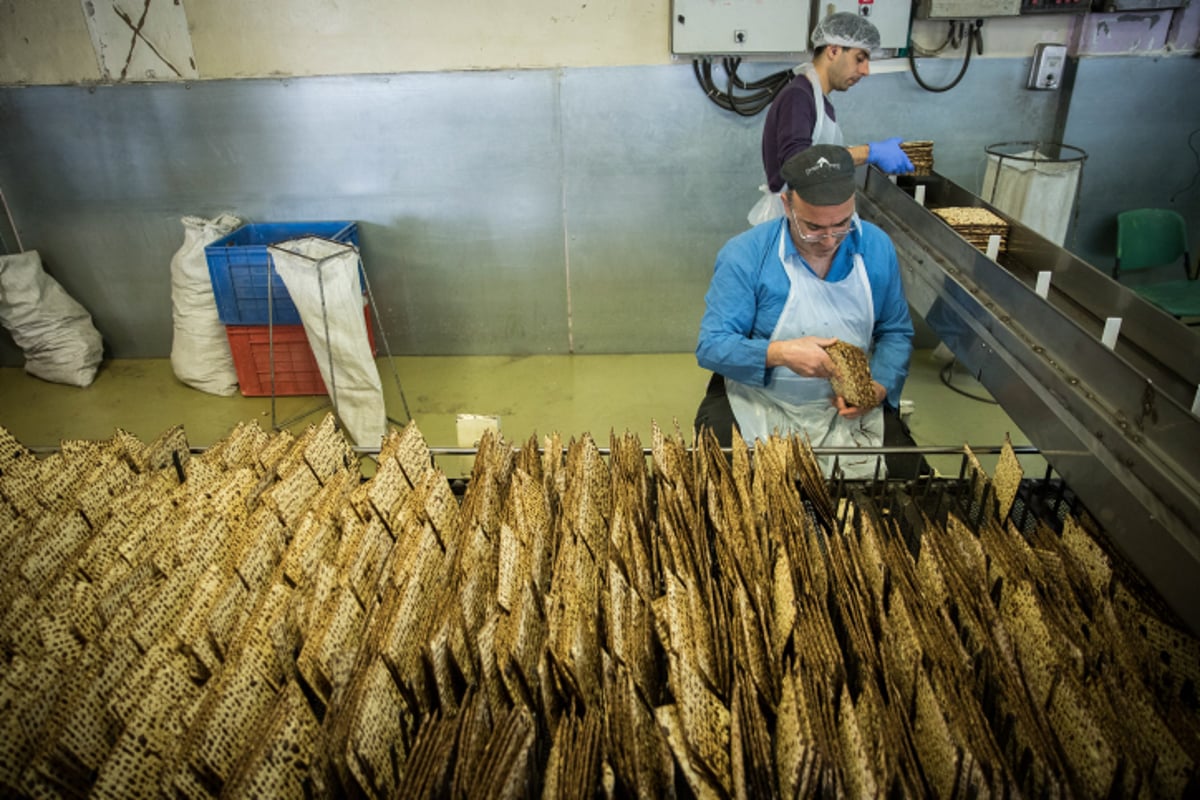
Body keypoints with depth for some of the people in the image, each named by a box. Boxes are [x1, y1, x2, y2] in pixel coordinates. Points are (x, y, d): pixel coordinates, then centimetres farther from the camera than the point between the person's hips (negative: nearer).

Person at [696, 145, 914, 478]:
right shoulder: (744, 254, -15)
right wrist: (780, 353, -32)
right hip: (759, 406, -2)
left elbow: (896, 333, 7)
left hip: (850, 405, 3)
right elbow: (711, 346, -16)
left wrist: (879, 387, -12)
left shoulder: (877, 247, -4)